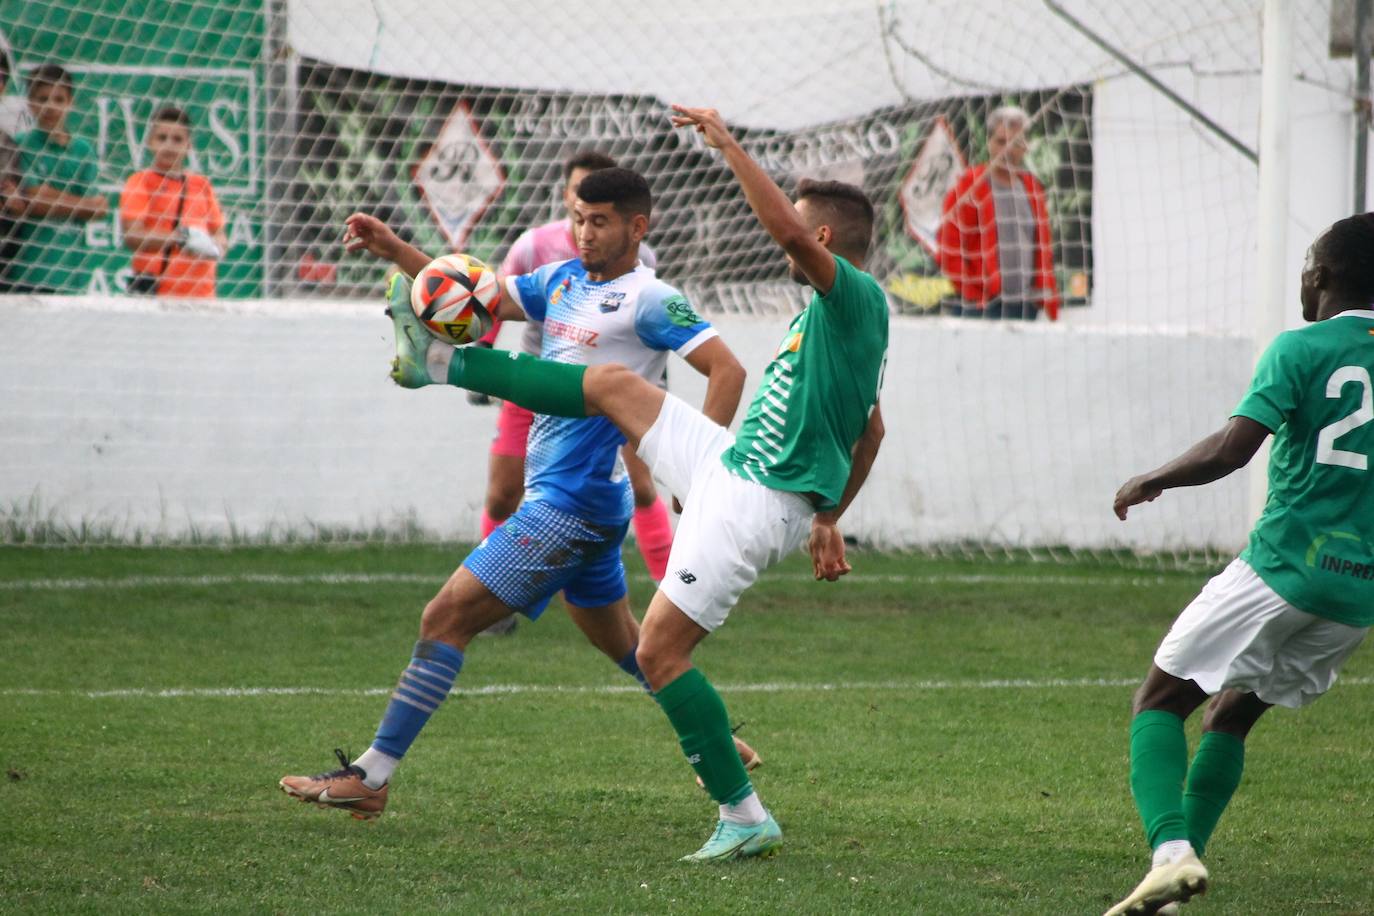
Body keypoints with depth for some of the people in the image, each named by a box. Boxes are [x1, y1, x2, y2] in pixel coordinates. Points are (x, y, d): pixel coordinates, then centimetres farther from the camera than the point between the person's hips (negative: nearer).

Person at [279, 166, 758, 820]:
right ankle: (719, 745, 40)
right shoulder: (563, 280, 12)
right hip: (586, 503, 10)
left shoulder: (647, 300, -12)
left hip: (571, 505, -10)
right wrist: (395, 251, 1)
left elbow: (726, 369, -16)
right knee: (619, 640, 25)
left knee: (447, 617, -12)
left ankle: (371, 776, -11)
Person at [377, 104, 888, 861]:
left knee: (659, 652, -9)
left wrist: (727, 145, -29)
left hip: (753, 507, -10)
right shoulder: (836, 316, 15)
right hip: (729, 463, 10)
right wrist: (827, 517, 29)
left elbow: (786, 231, -34)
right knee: (612, 385, 14)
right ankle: (444, 364, 26)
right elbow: (869, 429, 25)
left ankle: (744, 818, -4)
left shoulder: (856, 299, -16)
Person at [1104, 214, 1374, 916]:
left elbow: (1232, 448, -16)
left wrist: (1151, 482, -2)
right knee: (1229, 715, 20)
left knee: (1159, 703, 5)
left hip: (1285, 566, -6)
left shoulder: (1302, 349, -7)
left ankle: (1171, 851, -18)